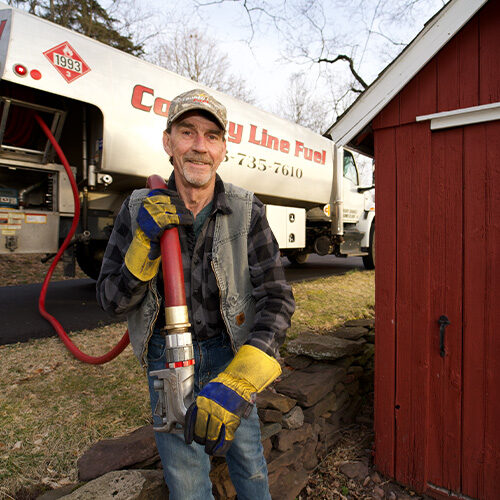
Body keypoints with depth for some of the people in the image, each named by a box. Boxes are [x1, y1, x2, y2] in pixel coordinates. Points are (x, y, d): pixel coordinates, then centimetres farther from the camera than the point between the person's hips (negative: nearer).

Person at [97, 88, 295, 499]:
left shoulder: (246, 211, -15)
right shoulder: (140, 210, -10)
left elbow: (277, 297, -20)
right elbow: (113, 301, -6)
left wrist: (235, 382, -33)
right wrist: (146, 242, -25)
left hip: (228, 352, 0)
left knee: (247, 456, 18)